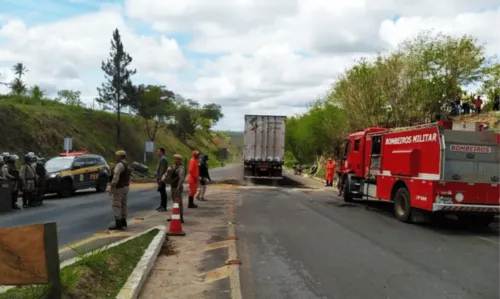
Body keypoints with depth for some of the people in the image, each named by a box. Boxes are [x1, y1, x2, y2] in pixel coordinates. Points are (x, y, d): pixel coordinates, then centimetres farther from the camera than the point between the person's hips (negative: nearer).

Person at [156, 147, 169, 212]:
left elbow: (162, 169, -20)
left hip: (162, 178, -11)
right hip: (160, 178, 11)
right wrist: (158, 178, 22)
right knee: (162, 192, 14)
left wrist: (160, 178, -22)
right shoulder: (162, 159, 18)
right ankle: (162, 205, 20)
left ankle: (164, 207, -5)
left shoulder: (163, 159, -15)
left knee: (163, 192, -8)